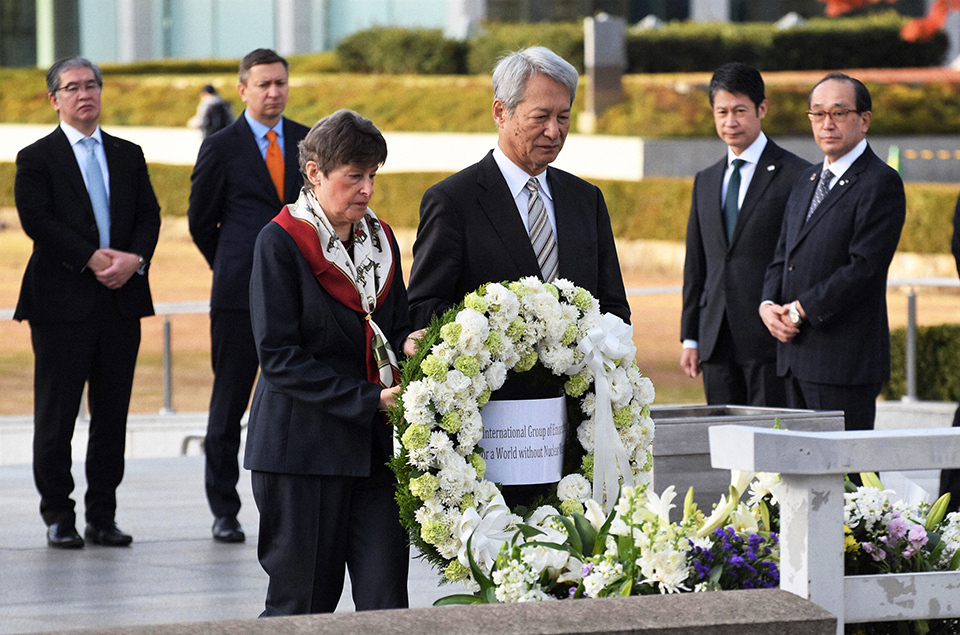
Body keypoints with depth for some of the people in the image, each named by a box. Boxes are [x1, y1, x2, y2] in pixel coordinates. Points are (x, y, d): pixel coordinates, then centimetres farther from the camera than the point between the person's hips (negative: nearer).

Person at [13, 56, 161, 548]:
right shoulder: (36, 159, 2)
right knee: (56, 415, -1)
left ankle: (102, 516, 12)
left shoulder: (128, 156, 16)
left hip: (121, 300, 4)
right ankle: (58, 517, 6)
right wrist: (92, 259, -16)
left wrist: (134, 259, -11)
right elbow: (37, 220, -10)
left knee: (112, 415, 6)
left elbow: (149, 216, 9)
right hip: (62, 300, -4)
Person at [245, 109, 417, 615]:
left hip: (375, 450, 5)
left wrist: (409, 345, -6)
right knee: (303, 601, 2)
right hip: (304, 449, -5)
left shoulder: (380, 239, 12)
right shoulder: (281, 242, -6)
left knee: (386, 602, -4)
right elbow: (279, 356, -13)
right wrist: (369, 400, -18)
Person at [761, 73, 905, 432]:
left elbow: (864, 267, -17)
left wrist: (800, 311, -15)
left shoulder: (881, 183, -9)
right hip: (795, 355, 8)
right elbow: (783, 255, 20)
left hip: (846, 362, -8)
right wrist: (769, 305, 0)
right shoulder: (808, 180, 19)